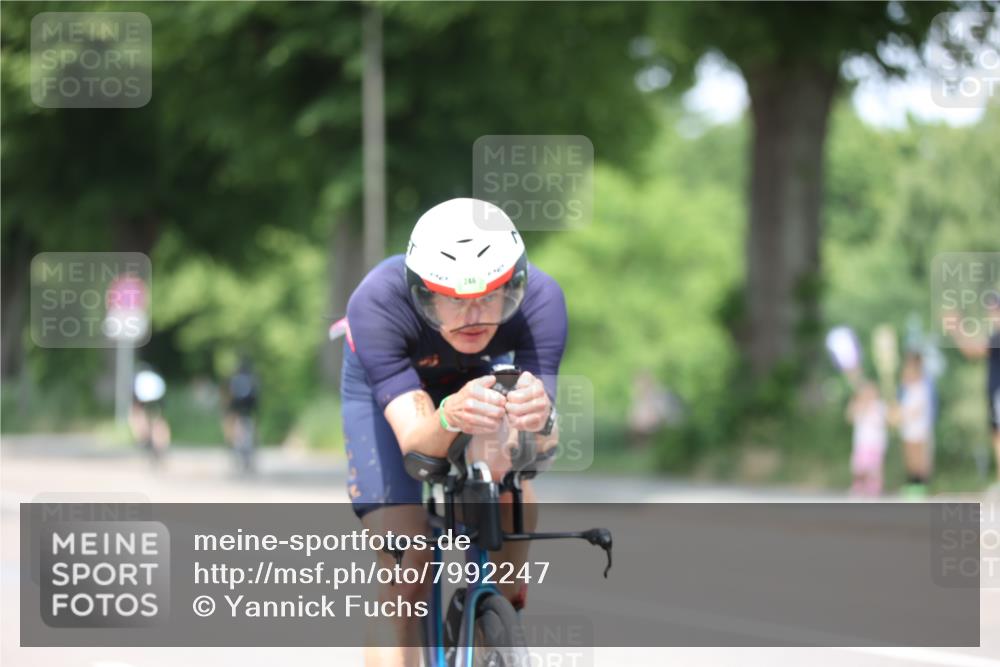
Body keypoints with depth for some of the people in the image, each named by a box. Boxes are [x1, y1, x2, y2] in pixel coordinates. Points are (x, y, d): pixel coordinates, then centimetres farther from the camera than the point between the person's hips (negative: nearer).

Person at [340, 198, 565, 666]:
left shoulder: (539, 299, -36)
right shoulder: (377, 303, -40)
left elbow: (540, 444, -41)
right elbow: (414, 438, -45)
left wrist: (540, 421, -65)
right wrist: (450, 417, -68)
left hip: (484, 377, 2)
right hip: (384, 392, -1)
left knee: (517, 508, -27)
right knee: (406, 569, -16)